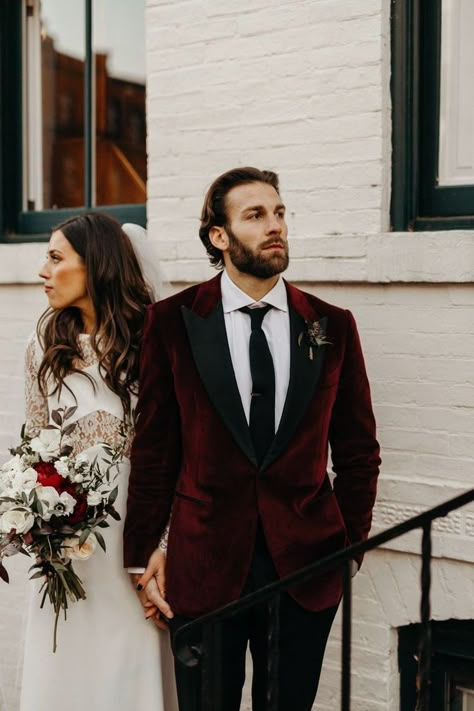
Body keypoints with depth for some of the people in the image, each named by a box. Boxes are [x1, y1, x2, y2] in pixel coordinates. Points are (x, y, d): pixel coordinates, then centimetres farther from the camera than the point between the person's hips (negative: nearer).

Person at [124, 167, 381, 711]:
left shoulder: (332, 326, 3)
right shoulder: (172, 321, -2)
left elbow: (358, 451, 8)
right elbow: (153, 447, 1)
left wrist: (350, 545, 5)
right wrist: (144, 553, 1)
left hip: (306, 567, 2)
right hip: (203, 566, -1)